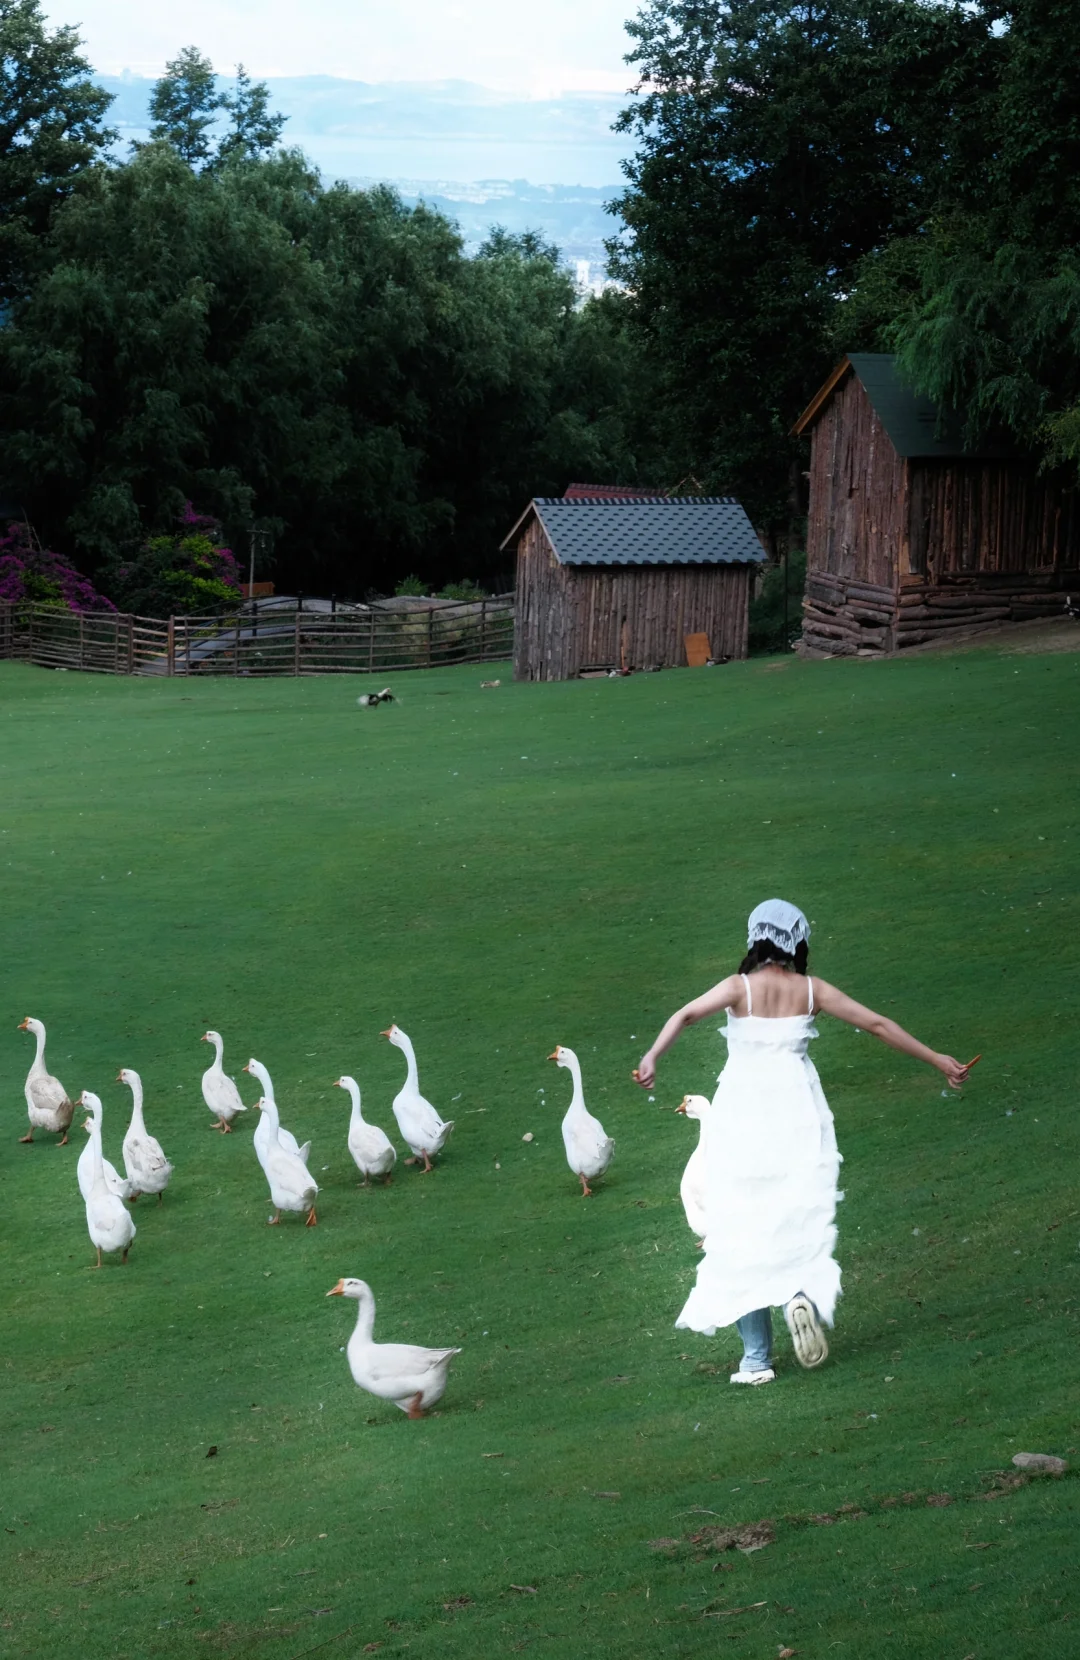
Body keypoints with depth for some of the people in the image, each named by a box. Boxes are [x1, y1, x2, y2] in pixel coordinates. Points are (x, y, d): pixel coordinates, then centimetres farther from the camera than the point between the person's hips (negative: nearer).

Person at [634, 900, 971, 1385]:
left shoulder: (740, 987, -3)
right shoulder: (811, 990, 1)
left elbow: (685, 1015, -21)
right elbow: (878, 1025, 5)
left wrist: (652, 1058, -33)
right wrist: (938, 1060, 12)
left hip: (744, 1114, -1)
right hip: (797, 1113, 1)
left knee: (743, 1230, 3)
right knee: (801, 1219, 11)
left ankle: (757, 1358, 2)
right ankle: (804, 1293, -21)